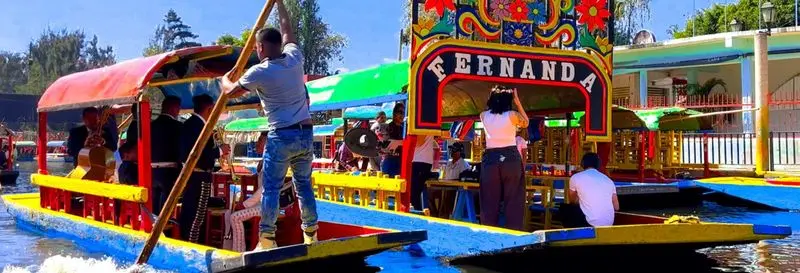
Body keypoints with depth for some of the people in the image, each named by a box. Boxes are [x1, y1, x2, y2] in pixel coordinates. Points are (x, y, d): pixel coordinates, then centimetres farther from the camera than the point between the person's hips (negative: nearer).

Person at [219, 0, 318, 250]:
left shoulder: (259, 72, -8)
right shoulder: (295, 59, 4)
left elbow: (231, 91, 5)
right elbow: (287, 31, 23)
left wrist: (225, 79, 29)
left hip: (281, 136, -5)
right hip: (306, 133, 5)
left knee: (271, 188, -1)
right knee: (304, 185, 11)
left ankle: (267, 239, -4)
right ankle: (310, 235, 12)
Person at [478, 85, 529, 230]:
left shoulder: (484, 116, 4)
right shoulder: (512, 115, -4)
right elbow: (525, 123, 18)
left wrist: (493, 96, 24)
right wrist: (517, 101, 17)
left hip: (490, 159, 2)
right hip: (511, 159, -2)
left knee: (490, 202, 6)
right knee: (514, 201, 3)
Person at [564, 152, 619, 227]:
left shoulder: (576, 177, 2)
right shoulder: (608, 180, 12)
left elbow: (572, 201, 19)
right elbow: (616, 207, 16)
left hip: (590, 224, -5)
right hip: (609, 224, 5)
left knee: (564, 208, 18)